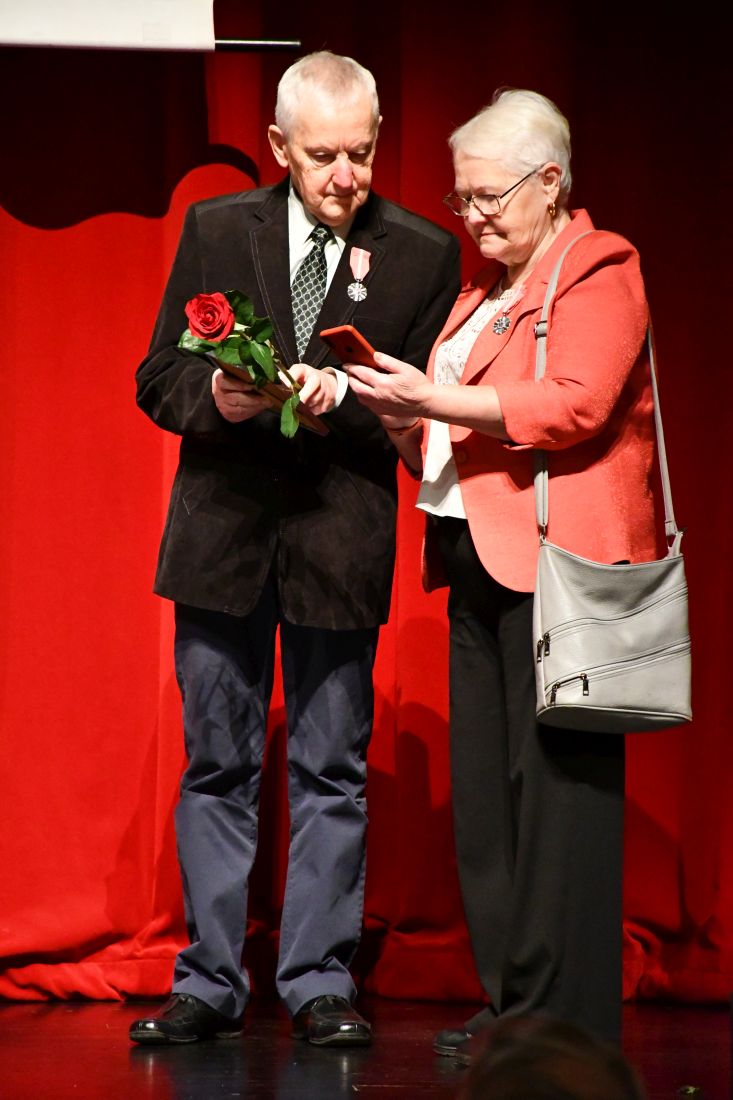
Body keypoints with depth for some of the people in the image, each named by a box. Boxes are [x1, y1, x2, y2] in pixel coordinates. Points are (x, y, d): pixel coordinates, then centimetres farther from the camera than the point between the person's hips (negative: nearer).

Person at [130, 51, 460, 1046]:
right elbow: (158, 382, 7)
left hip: (341, 542, -1)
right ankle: (209, 983, 13)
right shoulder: (215, 230, 5)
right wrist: (214, 396, -15)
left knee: (331, 775, 3)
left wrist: (342, 395, -17)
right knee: (217, 770, 7)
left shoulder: (422, 255, 1)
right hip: (222, 529, 1)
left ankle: (319, 984, 10)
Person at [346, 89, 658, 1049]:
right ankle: (508, 998, 10)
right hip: (480, 562, 9)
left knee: (555, 783, -8)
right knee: (483, 789, 6)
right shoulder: (488, 288, 23)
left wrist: (436, 401, -19)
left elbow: (575, 407, -18)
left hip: (555, 559, -9)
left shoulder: (597, 272, -4)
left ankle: (562, 1020, -6)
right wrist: (407, 422, 10)